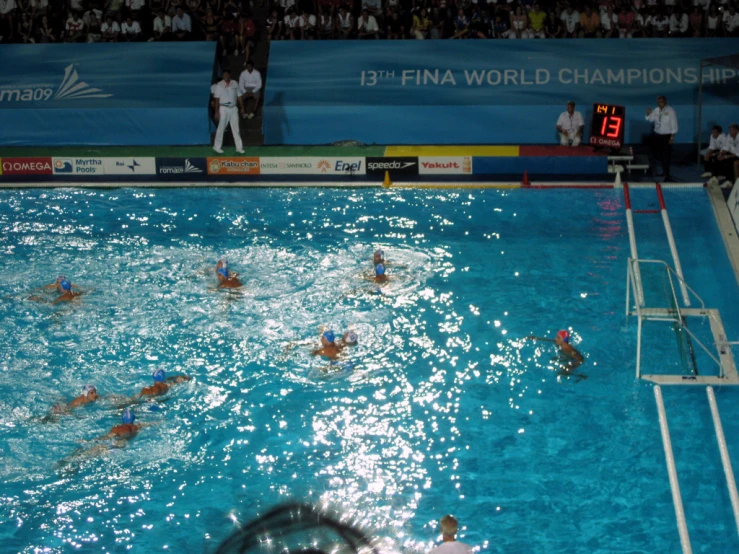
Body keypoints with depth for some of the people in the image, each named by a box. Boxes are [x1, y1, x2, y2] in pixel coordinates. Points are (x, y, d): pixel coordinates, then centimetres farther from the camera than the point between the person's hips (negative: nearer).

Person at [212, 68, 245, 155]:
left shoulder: (235, 84, 5)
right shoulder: (219, 85, -6)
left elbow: (238, 96, 11)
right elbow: (217, 99, -7)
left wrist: (242, 107, 7)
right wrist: (217, 112, -11)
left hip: (233, 108, 3)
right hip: (223, 108, -3)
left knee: (236, 128, 5)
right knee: (221, 128, 2)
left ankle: (239, 147, 10)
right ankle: (217, 146, 14)